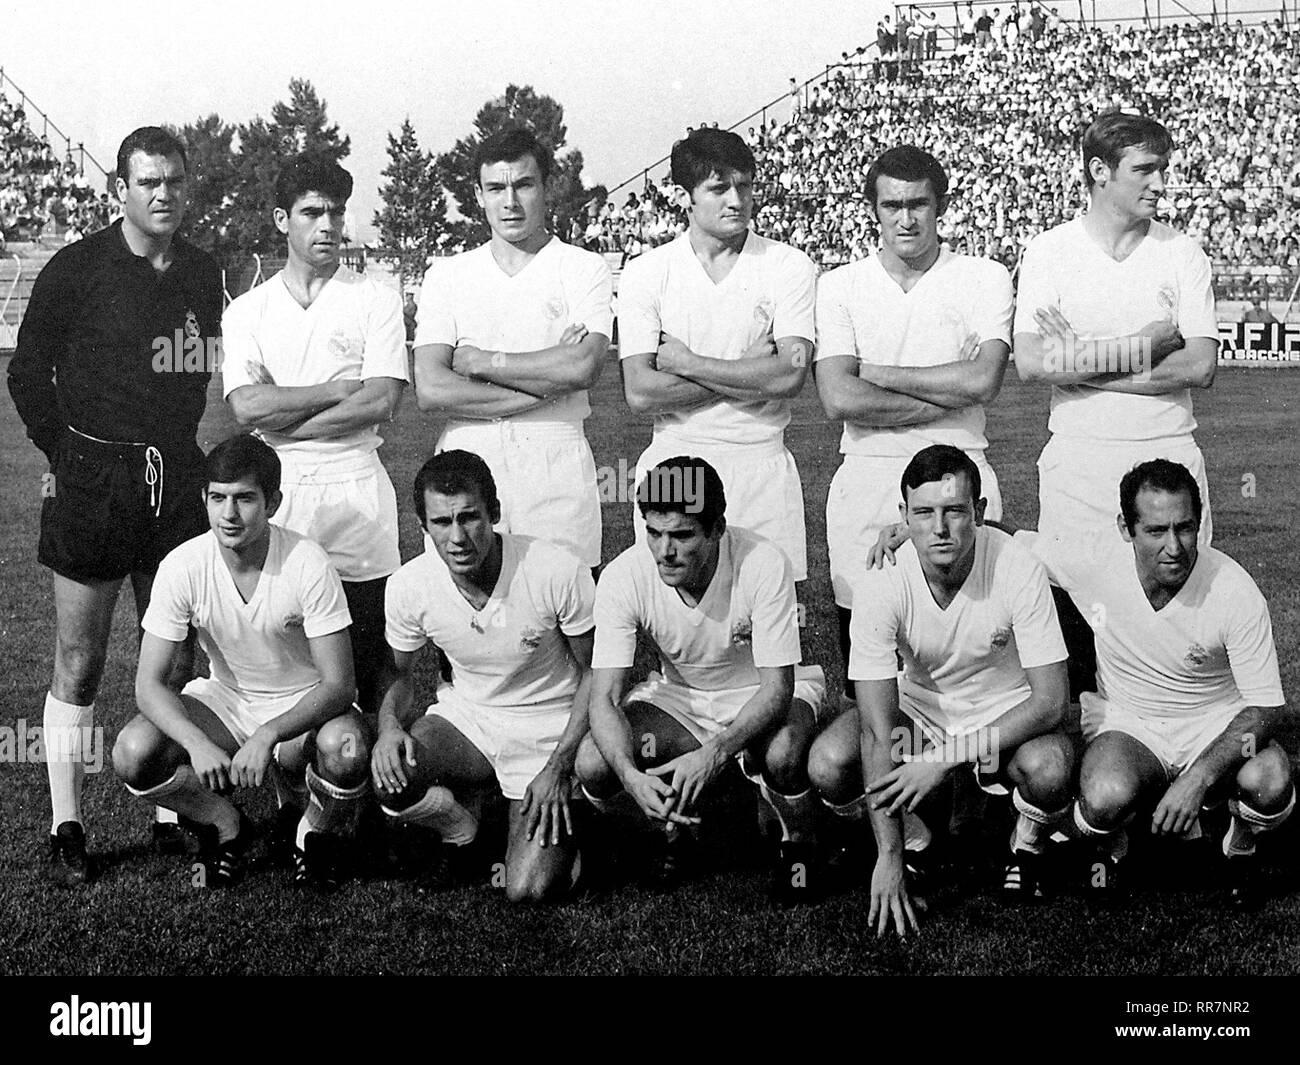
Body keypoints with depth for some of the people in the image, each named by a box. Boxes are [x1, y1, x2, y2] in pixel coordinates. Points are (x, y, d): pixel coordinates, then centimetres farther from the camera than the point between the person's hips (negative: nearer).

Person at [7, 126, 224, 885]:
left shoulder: (204, 274, 8)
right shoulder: (76, 270, -5)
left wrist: (178, 449, 8)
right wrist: (69, 457, -1)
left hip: (177, 481, 4)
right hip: (92, 486, -4)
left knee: (176, 661, 9)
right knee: (80, 664, 1)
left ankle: (172, 817, 20)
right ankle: (67, 832, 9)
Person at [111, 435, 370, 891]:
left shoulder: (308, 566, -25)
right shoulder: (183, 566, -18)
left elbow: (337, 684, -24)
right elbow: (149, 683, -16)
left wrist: (268, 736, -39)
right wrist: (198, 743, -35)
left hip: (304, 705, -2)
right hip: (226, 700, 3)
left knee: (346, 750, -36)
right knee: (132, 753, -24)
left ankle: (318, 836, 1)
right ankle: (225, 827, 6)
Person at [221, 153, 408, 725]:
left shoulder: (375, 301, 5)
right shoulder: (246, 310, 10)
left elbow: (380, 403, -7)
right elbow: (246, 405, -5)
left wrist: (284, 423, -7)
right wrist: (340, 388, -8)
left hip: (357, 489, -1)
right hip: (277, 492, 1)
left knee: (365, 667, 2)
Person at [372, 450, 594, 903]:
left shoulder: (557, 573, -23)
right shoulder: (409, 586, -13)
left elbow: (595, 673, -9)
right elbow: (401, 674, 4)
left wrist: (560, 766, -17)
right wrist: (390, 725, -19)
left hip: (548, 730, -3)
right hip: (465, 717, 3)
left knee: (529, 890, -18)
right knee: (389, 777, -30)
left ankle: (563, 827, 18)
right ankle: (458, 830, 6)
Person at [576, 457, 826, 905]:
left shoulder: (763, 566, -30)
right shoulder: (623, 578, -23)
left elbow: (777, 687, -28)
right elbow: (604, 698, -23)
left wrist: (714, 753, -44)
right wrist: (631, 774, -43)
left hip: (759, 695, -2)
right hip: (678, 694, 3)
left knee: (782, 756, -37)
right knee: (593, 764, -23)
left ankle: (797, 845, -1)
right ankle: (672, 831, 10)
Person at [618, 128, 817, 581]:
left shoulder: (790, 267, 1)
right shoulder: (644, 273, 2)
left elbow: (789, 377, -12)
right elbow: (640, 392, -8)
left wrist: (686, 363, -8)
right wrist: (751, 370, -10)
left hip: (762, 463, 0)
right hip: (673, 459, 1)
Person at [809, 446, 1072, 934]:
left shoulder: (1017, 568, -27)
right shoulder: (881, 581, -24)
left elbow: (1050, 701, -23)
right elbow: (878, 730, -24)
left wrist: (947, 758, -31)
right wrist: (888, 855, -27)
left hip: (1008, 714, -1)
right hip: (919, 706, 2)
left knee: (1049, 771, -35)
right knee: (828, 765, -25)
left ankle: (1028, 848, 3)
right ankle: (913, 843, 7)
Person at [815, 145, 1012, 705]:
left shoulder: (985, 278, 5)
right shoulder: (839, 285, 7)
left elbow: (983, 379, -10)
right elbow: (840, 399, -6)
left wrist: (878, 374, -5)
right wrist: (948, 399, -8)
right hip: (865, 475, 1)